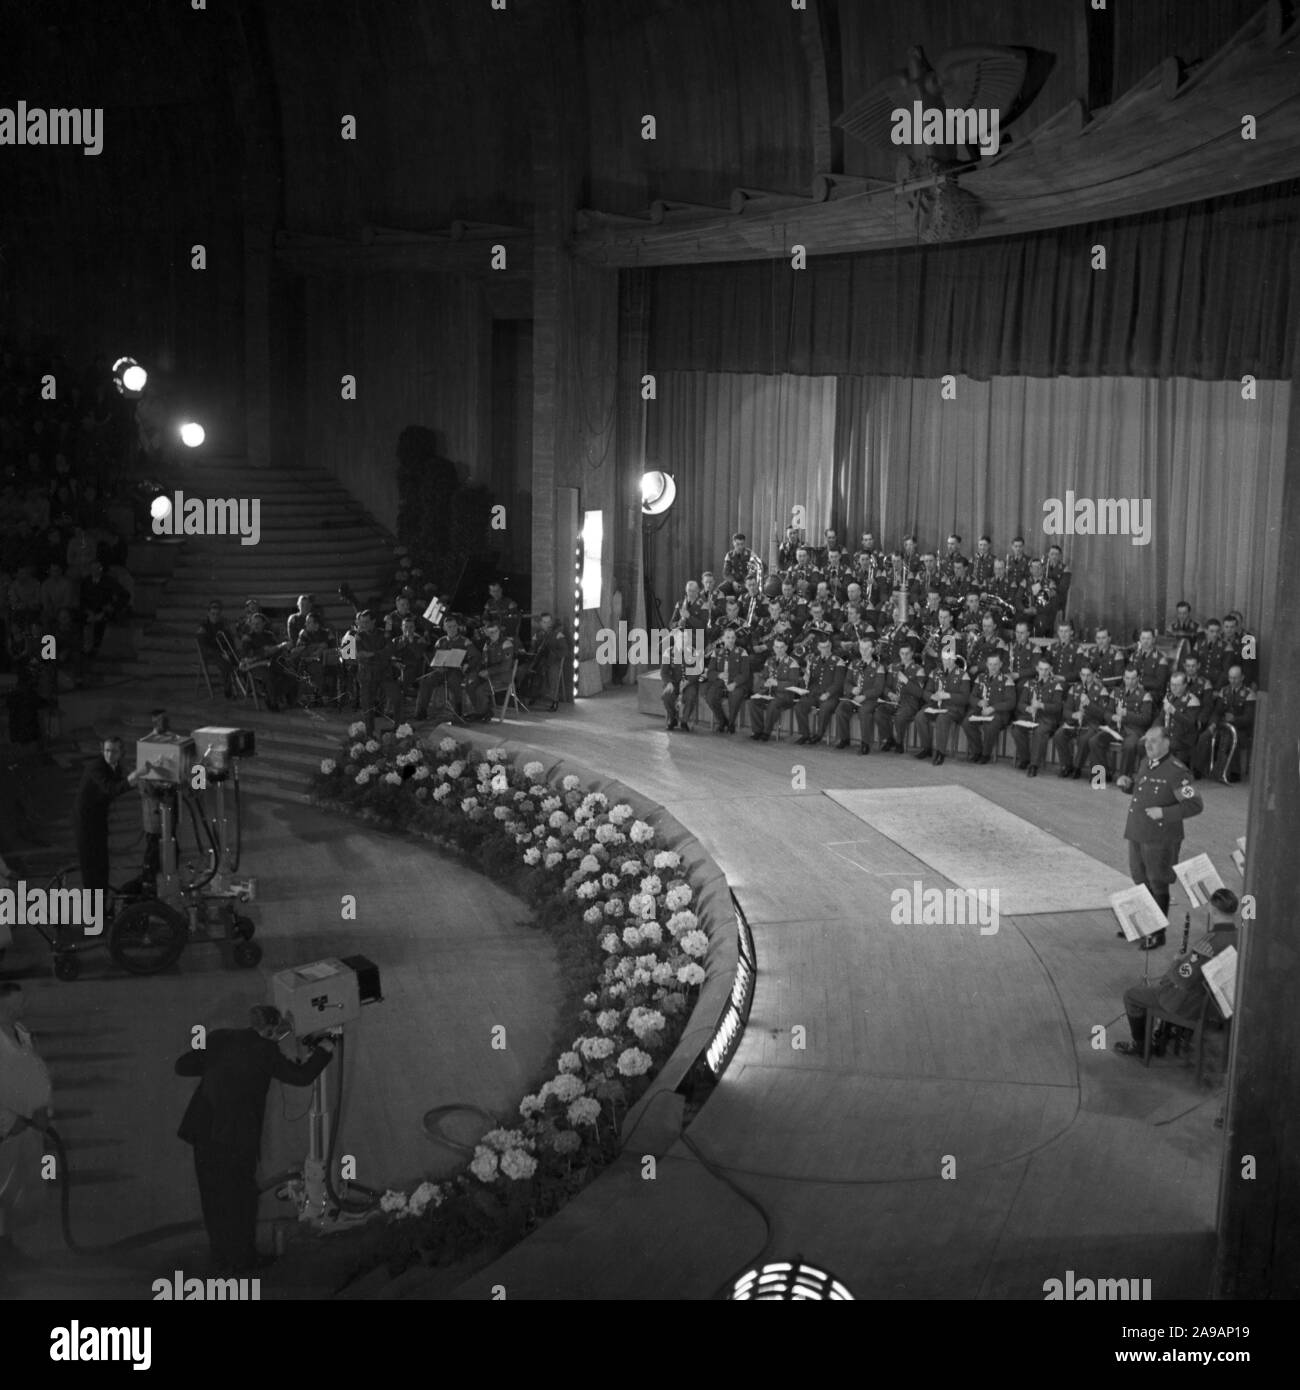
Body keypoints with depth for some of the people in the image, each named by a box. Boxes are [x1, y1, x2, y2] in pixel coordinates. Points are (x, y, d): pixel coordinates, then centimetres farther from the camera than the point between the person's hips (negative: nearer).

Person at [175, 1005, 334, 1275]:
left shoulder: (219, 1038, 5)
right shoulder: (264, 1052, -5)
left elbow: (182, 1066, 7)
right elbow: (302, 1076, 1)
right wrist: (323, 1051, 16)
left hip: (204, 1130, 4)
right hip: (239, 1136, -4)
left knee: (213, 1195, 16)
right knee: (241, 1196, 14)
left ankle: (221, 1260, 24)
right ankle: (241, 1260, 24)